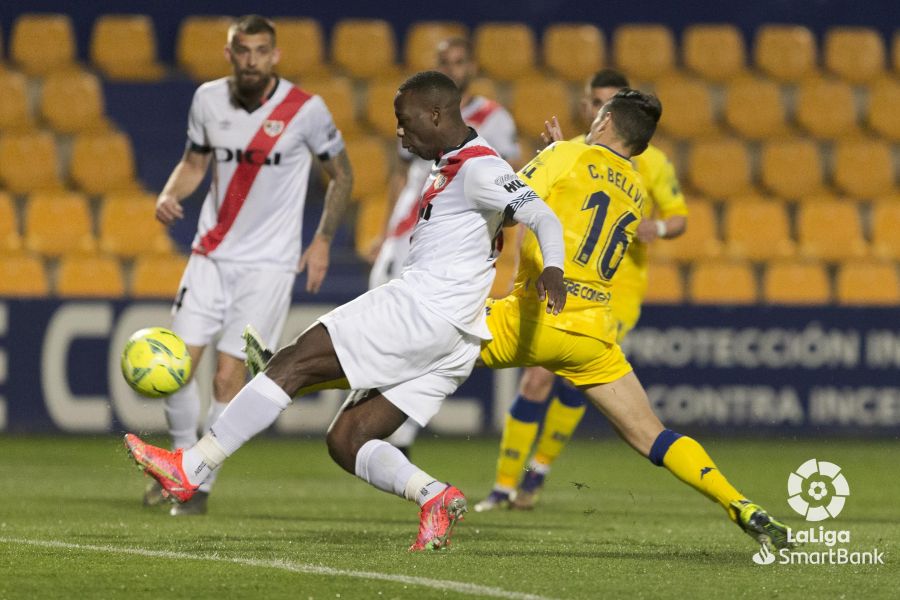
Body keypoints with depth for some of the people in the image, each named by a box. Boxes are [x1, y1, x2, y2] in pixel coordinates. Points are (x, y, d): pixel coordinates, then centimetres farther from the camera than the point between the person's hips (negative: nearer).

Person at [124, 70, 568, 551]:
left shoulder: (479, 169, -8)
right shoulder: (449, 168, 23)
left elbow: (542, 216, -20)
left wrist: (552, 268, -39)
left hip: (423, 310, -11)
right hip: (452, 343, 11)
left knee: (295, 361, -11)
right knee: (345, 441, 6)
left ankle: (190, 469, -14)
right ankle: (434, 497, -15)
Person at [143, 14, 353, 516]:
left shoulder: (306, 110, -10)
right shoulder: (209, 99, -1)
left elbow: (341, 174, 4)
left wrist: (323, 240, -1)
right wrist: (170, 194, -5)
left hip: (269, 262, -3)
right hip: (212, 253, 3)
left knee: (230, 370, -8)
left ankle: (204, 484, 4)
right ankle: (183, 457, 21)